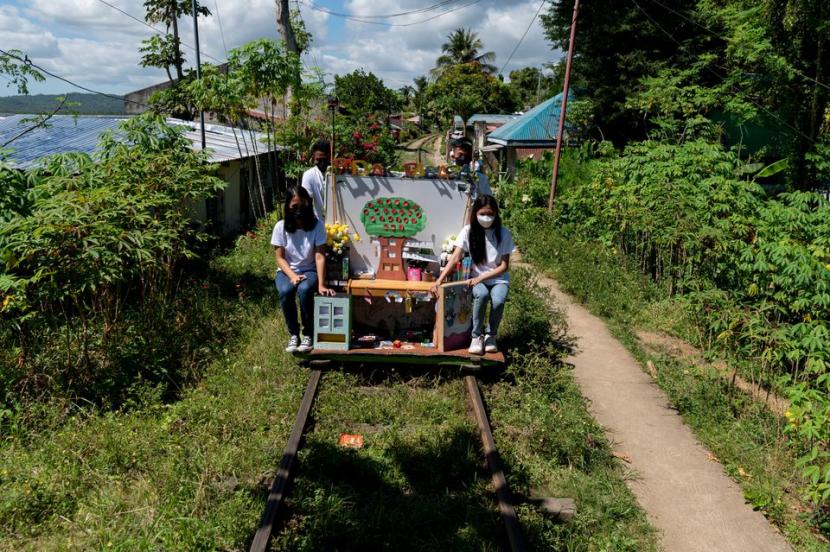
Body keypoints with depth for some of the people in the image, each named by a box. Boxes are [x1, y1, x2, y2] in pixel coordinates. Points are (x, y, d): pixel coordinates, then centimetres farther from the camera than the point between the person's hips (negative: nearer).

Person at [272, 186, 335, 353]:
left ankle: (308, 334, -16)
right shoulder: (281, 227, -8)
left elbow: (320, 256, -17)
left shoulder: (317, 225, -11)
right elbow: (280, 258, -5)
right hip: (286, 271, 1)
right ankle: (293, 334, -13)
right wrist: (292, 276, -23)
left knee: (304, 290, -35)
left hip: (309, 271, -1)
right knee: (285, 291, -33)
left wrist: (321, 284, -26)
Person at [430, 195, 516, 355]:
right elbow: (455, 258, -13)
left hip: (498, 278, 0)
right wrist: (440, 279, -27)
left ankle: (490, 334, -3)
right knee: (482, 295, -34)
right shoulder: (468, 231, -7)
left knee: (498, 300, -32)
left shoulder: (503, 233, -9)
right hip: (476, 278, 0)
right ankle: (477, 336, -13)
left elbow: (504, 266, -8)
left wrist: (481, 278, -20)